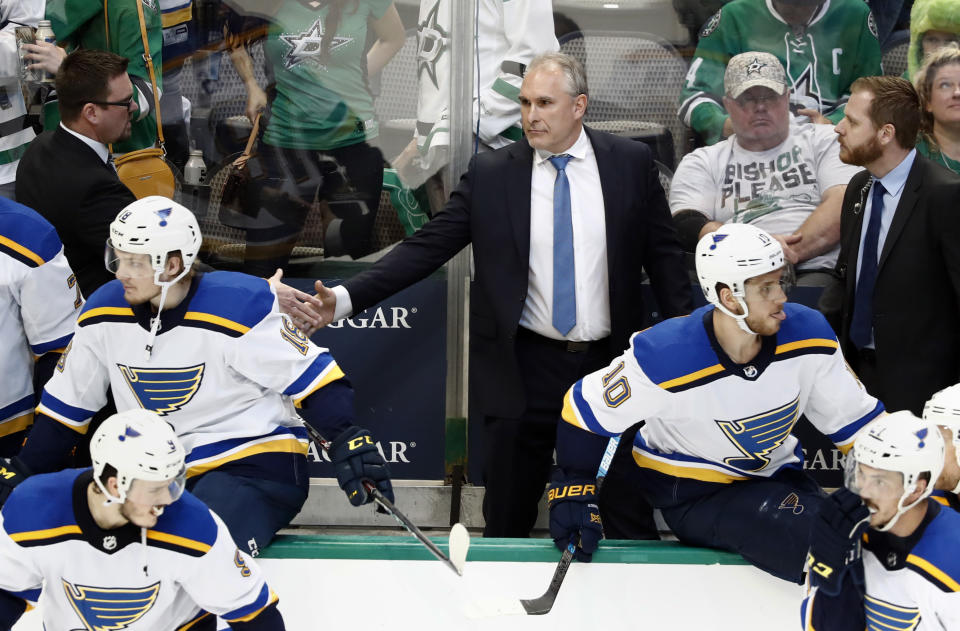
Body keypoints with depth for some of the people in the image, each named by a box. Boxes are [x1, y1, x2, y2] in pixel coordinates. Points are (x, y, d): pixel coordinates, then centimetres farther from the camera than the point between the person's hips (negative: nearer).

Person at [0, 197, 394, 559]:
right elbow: (66, 406, 12)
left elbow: (313, 378, -15)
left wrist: (348, 441, -27)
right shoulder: (104, 313, 1)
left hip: (256, 467, -6)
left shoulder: (239, 306, -18)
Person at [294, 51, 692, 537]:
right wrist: (346, 297, -15)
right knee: (508, 518, 6)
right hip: (524, 369, 0)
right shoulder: (490, 173, -2)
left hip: (611, 365, 1)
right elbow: (427, 247, -4)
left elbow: (662, 252, 6)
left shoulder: (631, 162, 0)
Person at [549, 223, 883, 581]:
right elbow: (583, 410, -12)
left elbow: (855, 420, -1)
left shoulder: (807, 334, -15)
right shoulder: (663, 357, -26)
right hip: (682, 492, -5)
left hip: (769, 478, 5)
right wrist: (573, 494, -13)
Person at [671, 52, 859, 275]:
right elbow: (687, 228, 2)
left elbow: (843, 205, 2)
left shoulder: (824, 141, 20)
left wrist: (790, 252, -14)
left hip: (818, 270, -2)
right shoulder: (702, 163, 20)